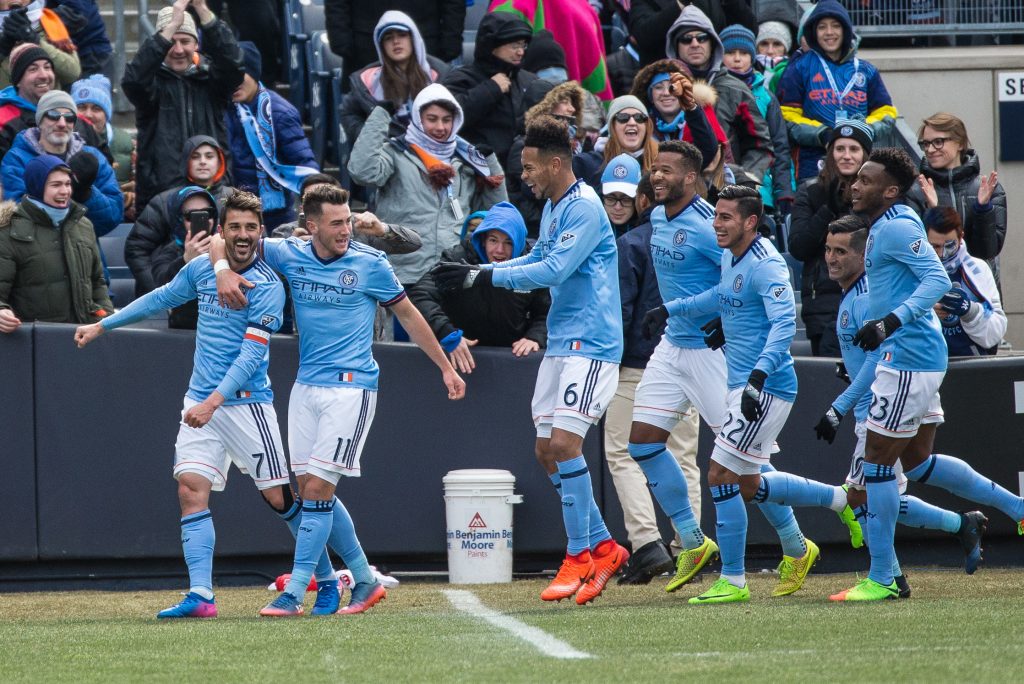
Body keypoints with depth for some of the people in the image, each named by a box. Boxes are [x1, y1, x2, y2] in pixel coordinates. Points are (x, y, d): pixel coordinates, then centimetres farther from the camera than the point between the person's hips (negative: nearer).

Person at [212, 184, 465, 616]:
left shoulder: (370, 264, -5)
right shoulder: (291, 256, 2)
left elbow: (408, 315, 7)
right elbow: (223, 240, 8)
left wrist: (445, 368, 11)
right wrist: (223, 270, -15)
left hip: (351, 388, -5)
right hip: (306, 387, 5)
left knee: (317, 490, -11)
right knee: (312, 492, 6)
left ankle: (294, 593, -10)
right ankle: (365, 581, 19)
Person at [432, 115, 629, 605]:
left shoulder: (584, 208, -15)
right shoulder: (552, 208, 15)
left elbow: (554, 270, -21)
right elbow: (536, 262, 26)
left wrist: (485, 277, -18)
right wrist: (477, 271, 12)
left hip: (590, 344, -10)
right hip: (560, 342, 10)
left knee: (564, 442, -16)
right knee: (547, 451, 7)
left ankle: (580, 558, -7)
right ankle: (603, 548, 17)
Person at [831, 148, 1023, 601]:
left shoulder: (896, 229, -15)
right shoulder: (884, 228, 16)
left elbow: (938, 280, -24)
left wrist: (891, 323, -32)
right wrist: (878, 332, 28)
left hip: (908, 359, -11)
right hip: (919, 357, 11)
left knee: (878, 462, -5)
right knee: (917, 462, 16)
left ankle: (881, 578, 0)